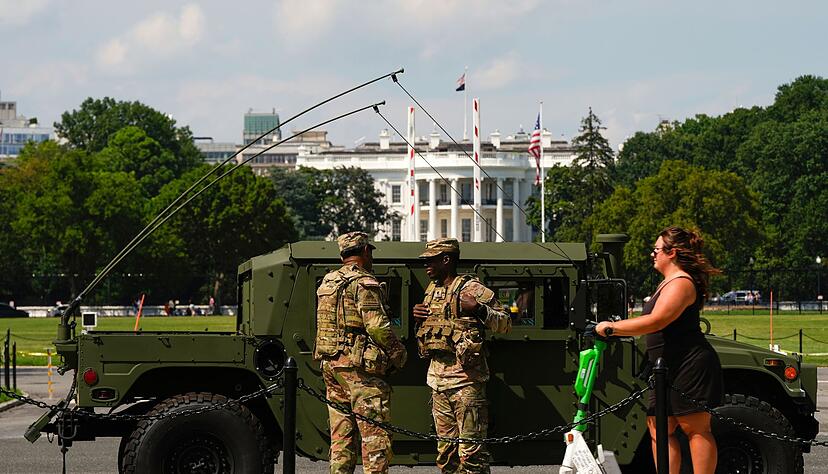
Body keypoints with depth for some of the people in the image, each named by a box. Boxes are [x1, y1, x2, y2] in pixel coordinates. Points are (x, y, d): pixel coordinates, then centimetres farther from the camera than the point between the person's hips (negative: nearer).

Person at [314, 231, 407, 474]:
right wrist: (399, 354, -5)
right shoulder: (364, 283, -11)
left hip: (330, 366, 8)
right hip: (359, 366, -8)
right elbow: (377, 326, -17)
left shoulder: (326, 283, 16)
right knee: (375, 434, -8)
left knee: (341, 434, 10)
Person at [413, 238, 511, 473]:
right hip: (437, 379, 8)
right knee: (446, 449, 12)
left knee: (470, 449, -12)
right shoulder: (432, 290, 16)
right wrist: (418, 314, 12)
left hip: (466, 378, -8)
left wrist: (479, 309, -23)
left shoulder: (471, 288, -7)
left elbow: (505, 324, -7)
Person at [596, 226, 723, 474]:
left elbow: (656, 321, -26)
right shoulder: (668, 282, 19)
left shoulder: (681, 283, -15)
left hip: (690, 367, -11)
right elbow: (654, 323, 24)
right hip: (669, 369, 11)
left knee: (695, 428, -6)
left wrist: (613, 327, -21)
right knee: (659, 426, 6)